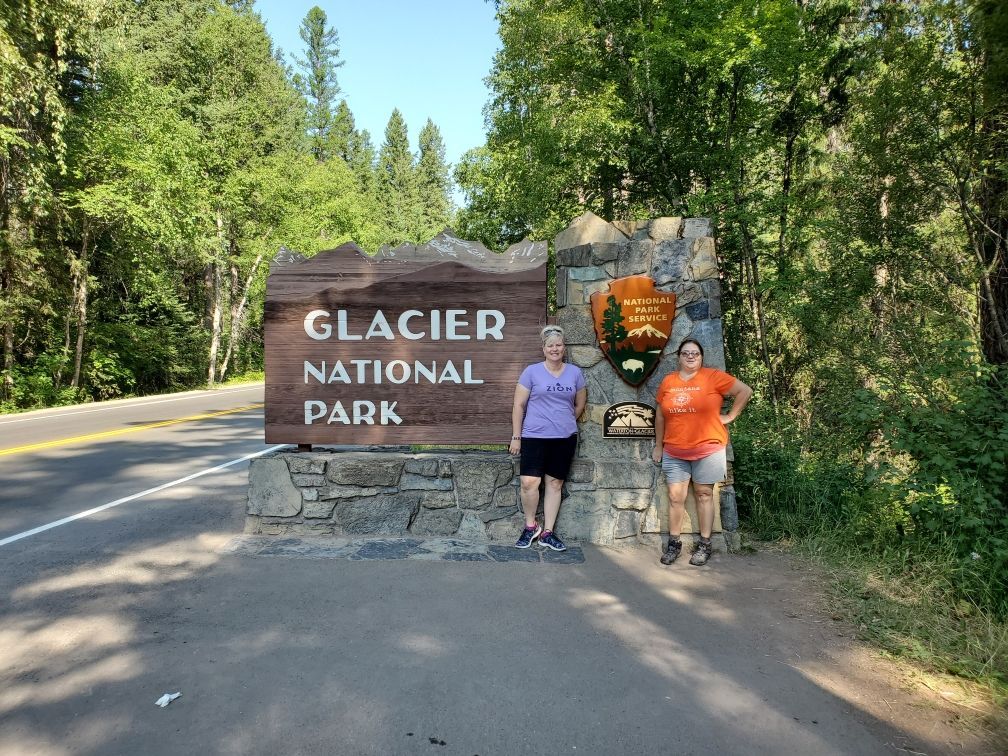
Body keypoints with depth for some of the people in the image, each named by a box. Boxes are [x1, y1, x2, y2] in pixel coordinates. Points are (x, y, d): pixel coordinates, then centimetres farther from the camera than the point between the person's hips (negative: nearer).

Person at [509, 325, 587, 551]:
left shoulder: (575, 373, 6)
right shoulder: (532, 372, -2)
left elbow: (580, 404, 17)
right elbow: (519, 405, -1)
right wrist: (516, 437, -3)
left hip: (564, 438, 3)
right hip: (534, 436, -3)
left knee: (555, 483, 7)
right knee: (529, 482, -13)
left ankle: (547, 532, 18)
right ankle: (530, 526, 10)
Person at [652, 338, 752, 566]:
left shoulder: (713, 377, -5)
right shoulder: (668, 381, 5)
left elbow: (745, 391, -2)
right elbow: (660, 415, 12)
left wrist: (730, 416, -3)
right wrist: (658, 445, 13)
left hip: (707, 449, -3)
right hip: (674, 452, 3)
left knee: (704, 495, 7)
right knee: (675, 497, 5)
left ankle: (704, 545, 17)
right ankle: (674, 543, 16)